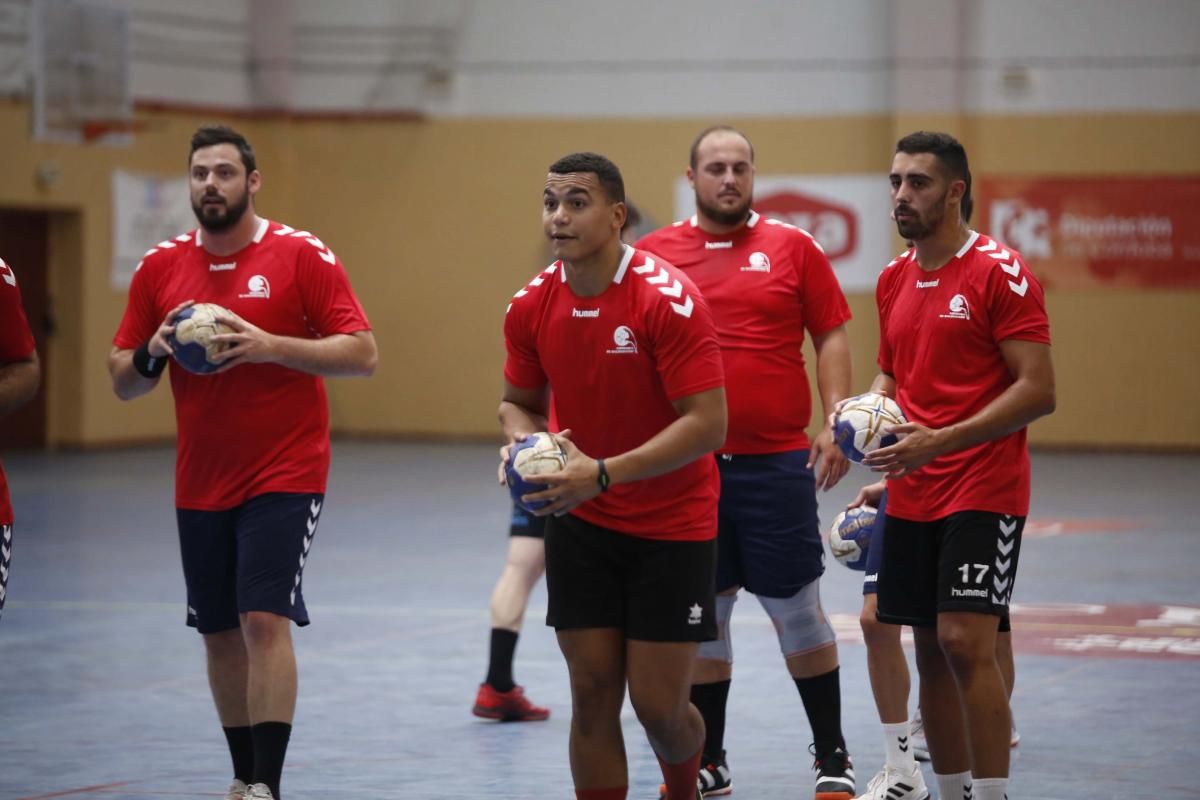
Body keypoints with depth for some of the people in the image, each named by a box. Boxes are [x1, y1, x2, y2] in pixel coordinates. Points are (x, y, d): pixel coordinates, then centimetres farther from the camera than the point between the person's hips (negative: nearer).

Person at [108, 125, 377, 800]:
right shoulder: (161, 268, 6)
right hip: (200, 485, 5)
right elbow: (124, 382, 10)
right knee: (220, 633, 9)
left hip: (285, 478, -5)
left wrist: (270, 347, -21)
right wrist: (152, 353, -12)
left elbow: (363, 354, -9)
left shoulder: (303, 256, -6)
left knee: (265, 621, -15)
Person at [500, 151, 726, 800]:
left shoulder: (668, 298, -20)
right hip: (580, 523, 4)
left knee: (659, 705, -1)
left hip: (672, 526, -4)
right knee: (592, 693, 0)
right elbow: (519, 401, 13)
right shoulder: (531, 306, -3)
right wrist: (521, 440, -11)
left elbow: (707, 424, -23)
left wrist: (603, 473, -29)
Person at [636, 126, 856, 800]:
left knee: (797, 608, 3)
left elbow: (831, 336, 3)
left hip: (777, 463, -1)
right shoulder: (654, 254, 5)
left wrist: (835, 423, -7)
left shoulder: (793, 248, 3)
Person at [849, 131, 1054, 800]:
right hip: (912, 495, 7)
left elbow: (1038, 390, -15)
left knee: (966, 642, -15)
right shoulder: (894, 279, 12)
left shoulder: (1001, 273, -11)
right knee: (931, 650, 8)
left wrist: (940, 442, -22)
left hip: (983, 491, -7)